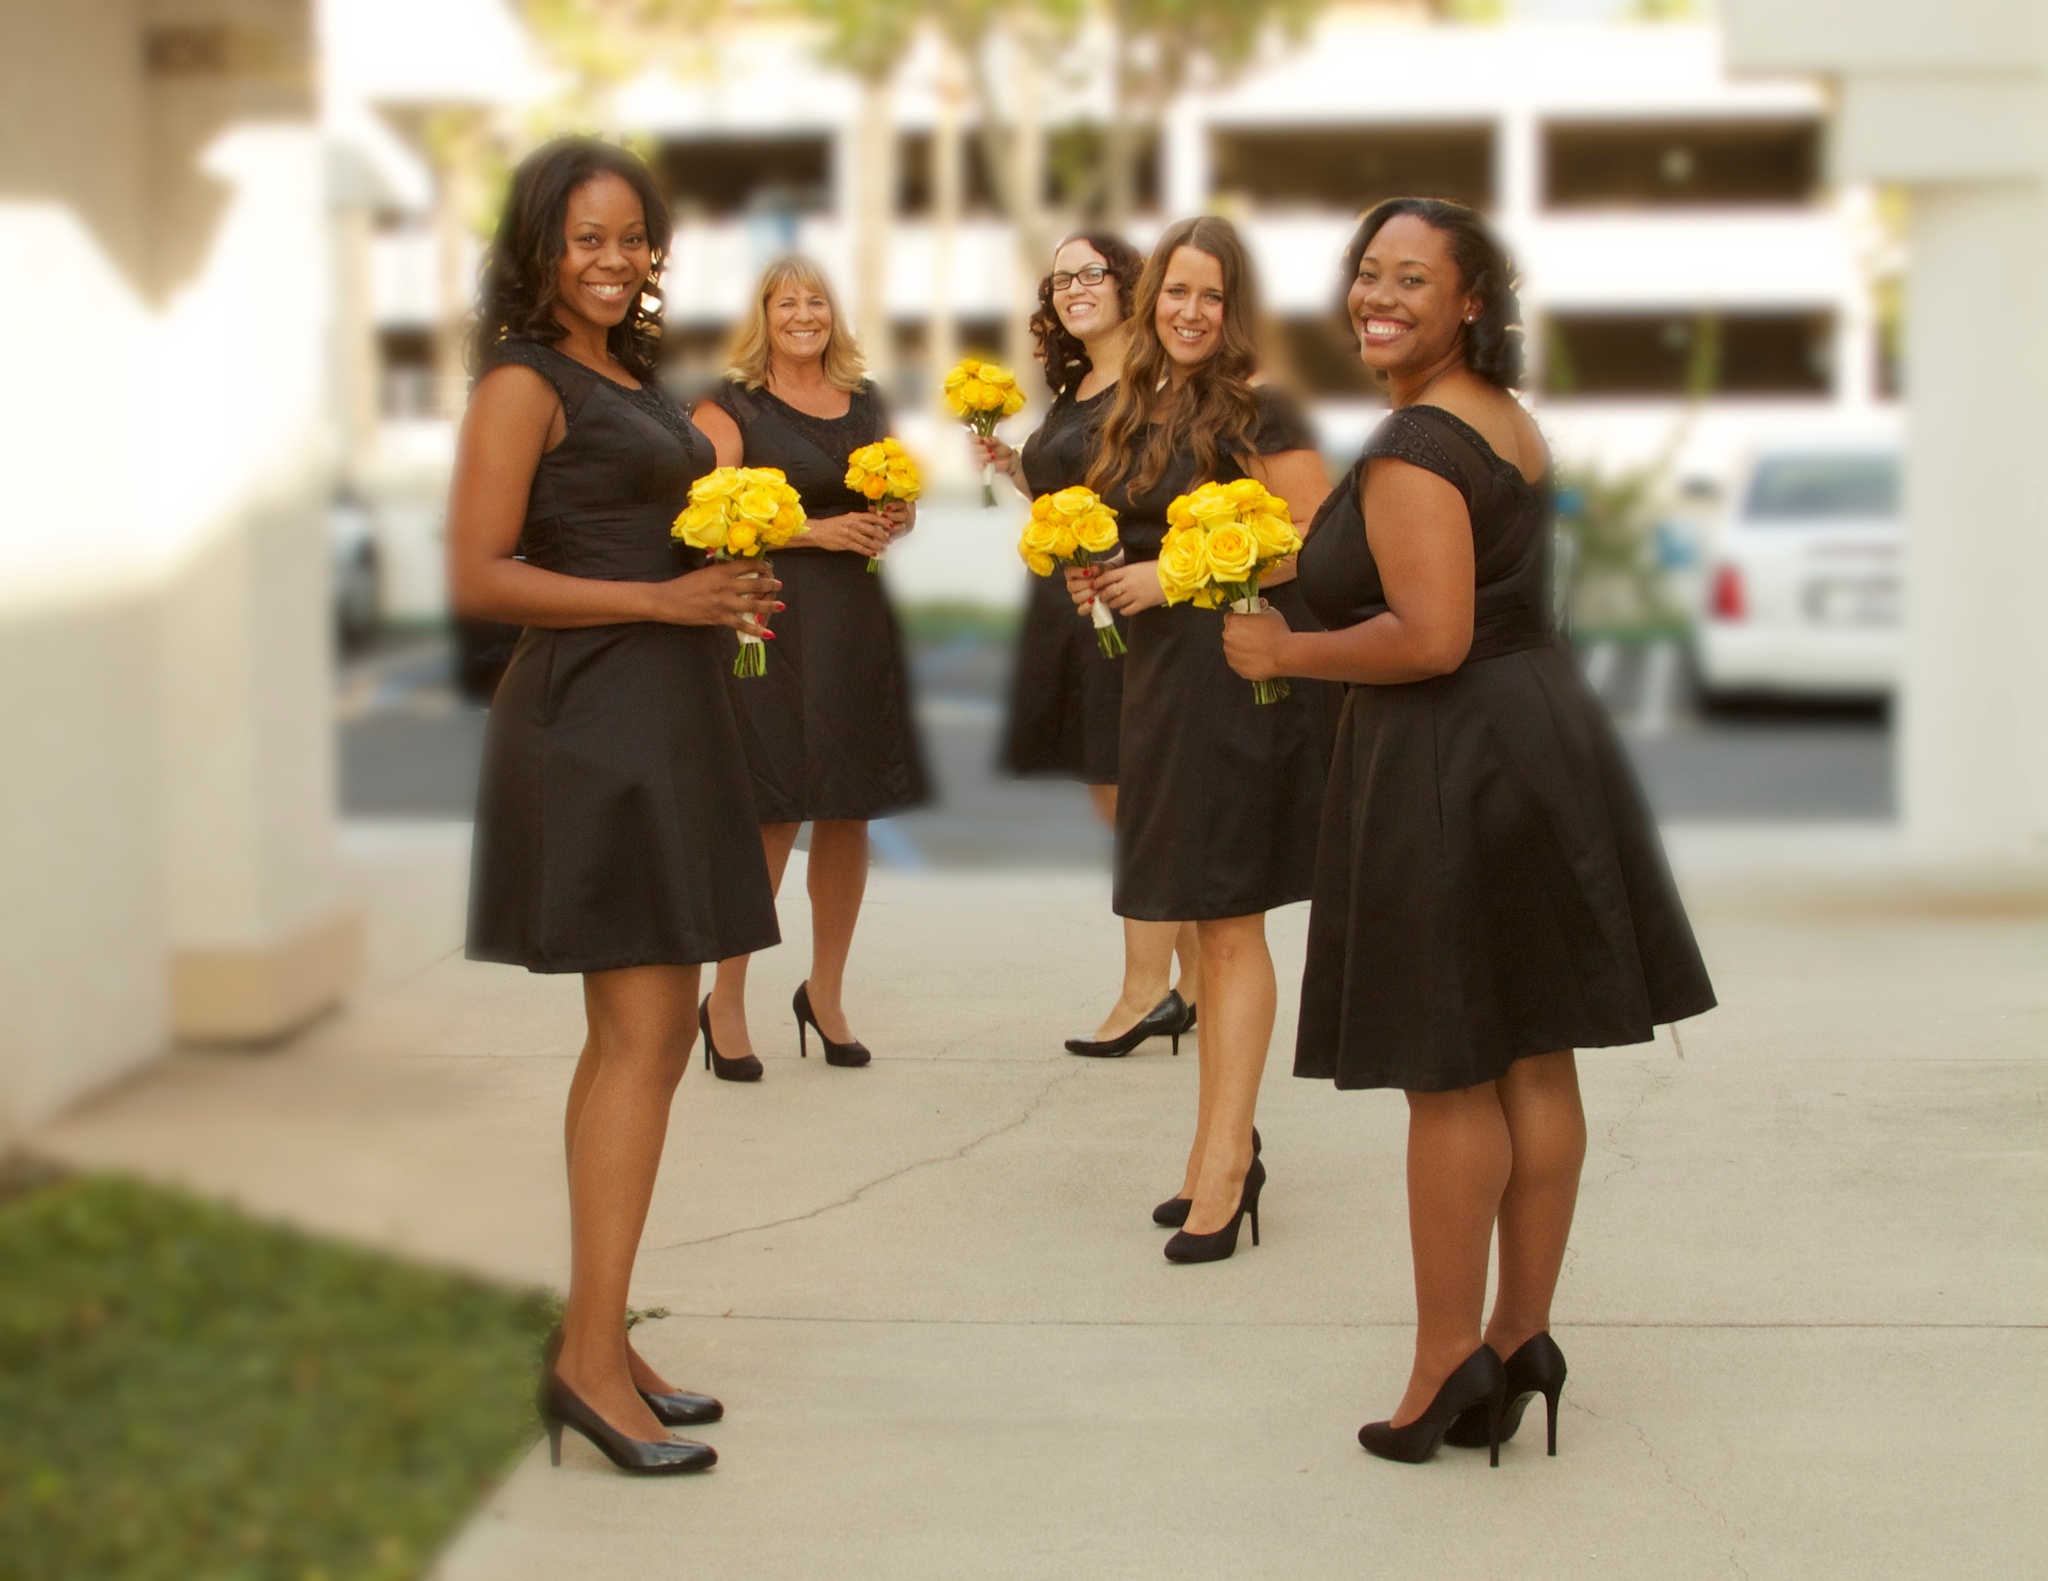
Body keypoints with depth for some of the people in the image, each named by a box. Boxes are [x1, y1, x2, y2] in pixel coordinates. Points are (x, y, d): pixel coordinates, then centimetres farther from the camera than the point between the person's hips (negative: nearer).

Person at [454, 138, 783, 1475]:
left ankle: (599, 1339, 16)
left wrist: (728, 588, 6)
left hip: (668, 714, 9)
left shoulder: (634, 381, 18)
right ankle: (590, 1356, -8)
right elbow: (479, 576, -15)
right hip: (592, 718, -9)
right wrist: (659, 598, -17)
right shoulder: (525, 383, -8)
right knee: (641, 1035, -12)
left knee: (645, 1033, 9)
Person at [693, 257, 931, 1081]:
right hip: (773, 620, -5)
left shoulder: (867, 404, 16)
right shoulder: (731, 408, -1)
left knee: (849, 813, 8)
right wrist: (816, 531, -18)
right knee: (773, 818, -7)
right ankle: (725, 1000, 5)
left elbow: (901, 504, 25)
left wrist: (895, 521, 1)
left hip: (857, 621, 6)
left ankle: (825, 991, 22)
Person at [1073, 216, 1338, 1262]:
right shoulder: (1136, 412, 13)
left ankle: (1225, 1160, -2)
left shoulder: (1257, 414, -10)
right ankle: (1223, 1147, 20)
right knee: (1204, 926, 12)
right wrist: (1100, 579, 5)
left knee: (1230, 925, -5)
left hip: (1243, 677, -8)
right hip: (1161, 679, 8)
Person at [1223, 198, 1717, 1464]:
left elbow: (1431, 638, -25)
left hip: (1449, 768, -9)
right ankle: (1522, 1340, 20)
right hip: (1546, 733, 9)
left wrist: (1283, 653, -13)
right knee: (1537, 1065, 11)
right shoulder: (1510, 418, 12)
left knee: (1452, 1082, -1)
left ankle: (1450, 1365, 8)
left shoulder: (1415, 448, -18)